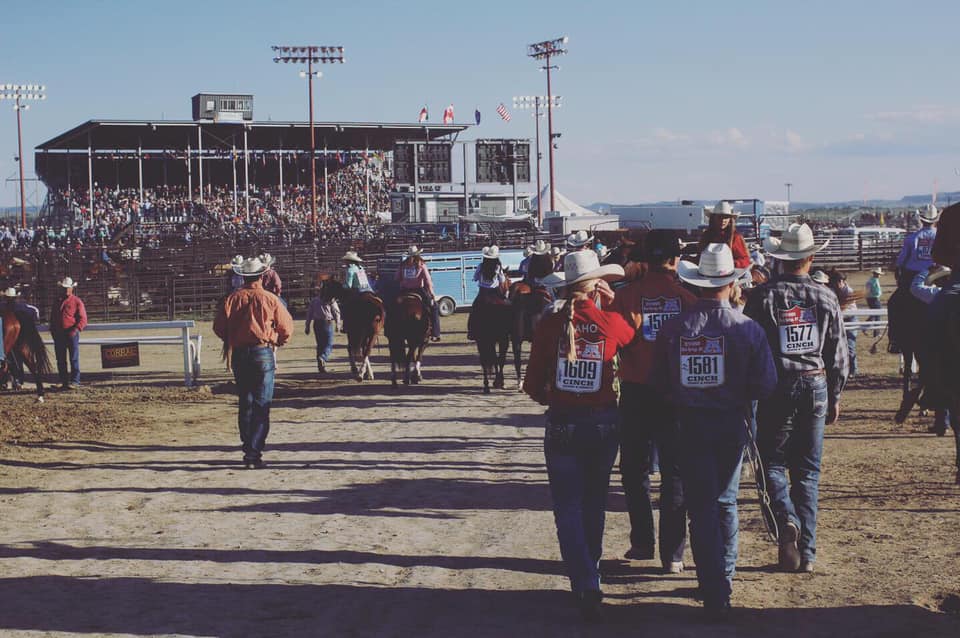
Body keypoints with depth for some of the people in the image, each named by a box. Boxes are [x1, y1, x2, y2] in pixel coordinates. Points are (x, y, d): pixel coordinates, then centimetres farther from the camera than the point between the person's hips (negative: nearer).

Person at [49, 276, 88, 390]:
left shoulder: (77, 301, -1)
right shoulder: (57, 302, 16)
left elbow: (83, 319, -7)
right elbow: (52, 318, 22)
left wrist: (75, 330, -20)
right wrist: (52, 330, 8)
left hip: (71, 334, -6)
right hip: (58, 334, 6)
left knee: (74, 358, -3)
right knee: (60, 360, 7)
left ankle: (75, 381, 0)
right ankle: (63, 381, 12)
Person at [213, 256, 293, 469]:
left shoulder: (232, 298, 0)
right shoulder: (270, 299, -4)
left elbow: (219, 327, 0)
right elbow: (287, 327, -1)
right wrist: (277, 342, 19)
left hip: (239, 354, 3)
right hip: (264, 354, -3)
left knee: (245, 404, 15)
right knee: (262, 406, -2)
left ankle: (248, 449, 19)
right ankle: (254, 453, -10)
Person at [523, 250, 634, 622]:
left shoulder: (549, 326, -8)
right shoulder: (611, 322, -9)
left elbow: (533, 385, -3)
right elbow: (633, 337, 16)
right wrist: (611, 304, 7)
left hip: (562, 425, -1)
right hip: (603, 424, 1)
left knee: (568, 508, 4)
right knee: (594, 505, 19)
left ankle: (586, 587, -11)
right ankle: (588, 573, 33)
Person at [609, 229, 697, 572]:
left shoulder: (626, 295, -7)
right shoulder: (687, 296, -6)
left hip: (635, 392, 0)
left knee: (635, 469, 16)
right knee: (675, 472, 7)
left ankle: (643, 542, 17)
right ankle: (672, 553, 4)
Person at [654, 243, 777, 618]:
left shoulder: (673, 329, -10)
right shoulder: (748, 329, -12)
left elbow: (660, 383, -3)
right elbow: (765, 385, -11)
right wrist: (738, 394, 9)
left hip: (691, 424, -1)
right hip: (732, 422, 1)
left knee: (701, 506, 5)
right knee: (726, 501, 20)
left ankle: (715, 592, 2)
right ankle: (725, 574, 30)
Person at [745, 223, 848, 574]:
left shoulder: (763, 296, -6)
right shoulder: (826, 297, 1)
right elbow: (839, 354, 6)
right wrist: (835, 397, 16)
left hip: (776, 387, -2)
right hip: (815, 386, 2)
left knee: (771, 463, 9)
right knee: (808, 471, 9)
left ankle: (786, 520, -19)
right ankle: (807, 552, 8)